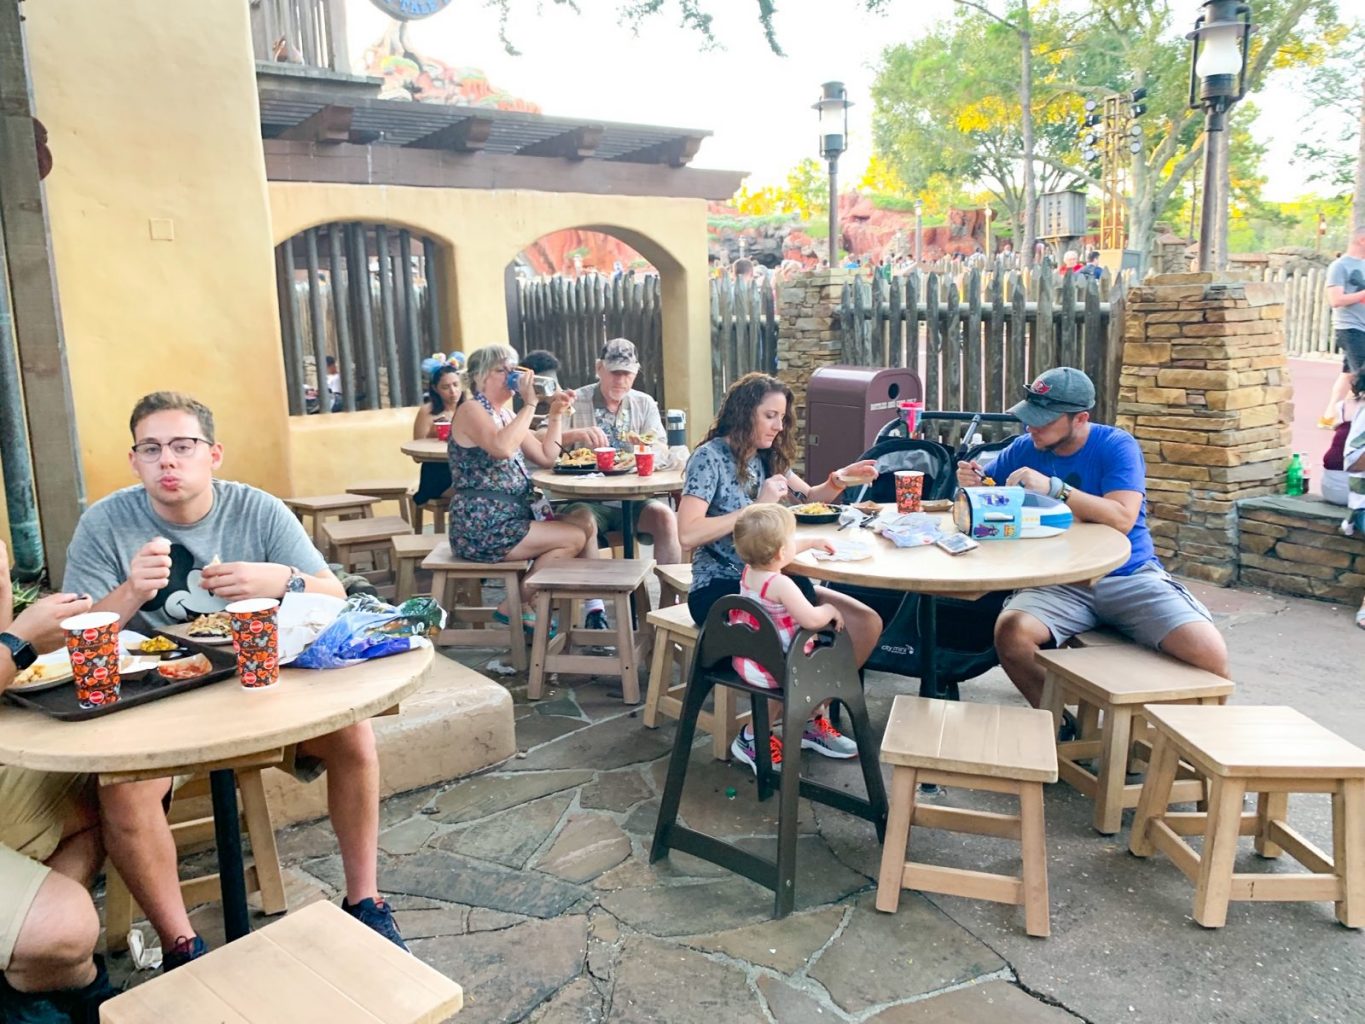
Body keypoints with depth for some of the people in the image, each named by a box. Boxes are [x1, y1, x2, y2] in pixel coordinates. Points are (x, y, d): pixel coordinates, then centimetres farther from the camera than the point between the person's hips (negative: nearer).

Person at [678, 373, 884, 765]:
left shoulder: (767, 457, 11)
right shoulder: (710, 457, -11)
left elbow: (808, 498, 25)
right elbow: (687, 534, -22)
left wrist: (837, 482, 3)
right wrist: (757, 506, -21)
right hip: (719, 590, -8)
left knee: (867, 622, -5)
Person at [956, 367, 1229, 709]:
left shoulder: (1117, 446, -4)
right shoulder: (1024, 449, 6)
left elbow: (1122, 518, -19)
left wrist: (1053, 488, -27)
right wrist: (970, 481, -8)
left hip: (1129, 575, -2)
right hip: (1059, 584, 2)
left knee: (1210, 653, -24)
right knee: (1010, 633, -29)